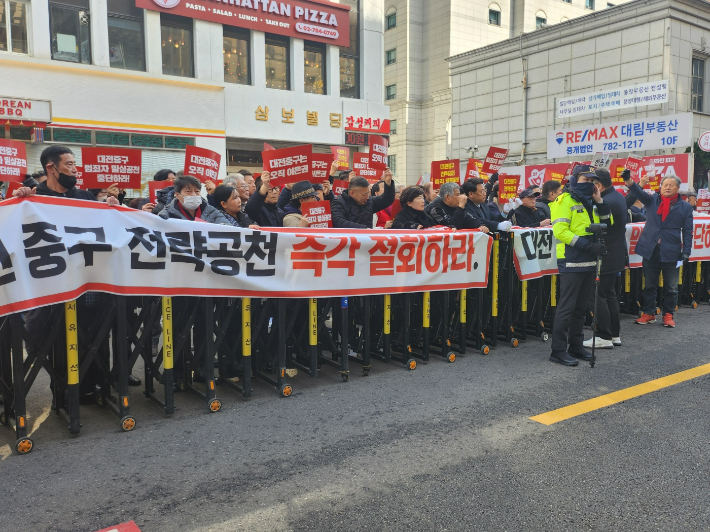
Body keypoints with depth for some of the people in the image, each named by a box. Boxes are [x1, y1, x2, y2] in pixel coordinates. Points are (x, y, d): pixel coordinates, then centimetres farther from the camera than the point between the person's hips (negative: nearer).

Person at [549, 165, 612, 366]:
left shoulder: (590, 201, 15)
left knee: (581, 306, 14)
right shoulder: (565, 200, -8)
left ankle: (576, 346, 23)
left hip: (589, 262, 8)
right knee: (566, 307, -6)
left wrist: (599, 201, 2)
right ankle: (558, 351, 0)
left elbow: (606, 223, 15)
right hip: (571, 263, -8)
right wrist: (588, 245, -22)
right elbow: (560, 231, -17)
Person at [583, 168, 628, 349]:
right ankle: (615, 334, 22)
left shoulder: (606, 202, -22)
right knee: (610, 294, 16)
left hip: (605, 257, -10)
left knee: (599, 296, -2)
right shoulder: (619, 197, 9)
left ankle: (604, 337, 2)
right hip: (616, 255, 10)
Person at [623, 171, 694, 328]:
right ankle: (648, 313, 20)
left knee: (671, 287, 6)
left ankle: (668, 315, 18)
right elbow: (639, 193, -12)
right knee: (649, 285, 10)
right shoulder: (652, 200, 6)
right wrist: (629, 181, -33)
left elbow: (687, 232, 2)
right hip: (650, 250, 1)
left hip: (671, 252, -1)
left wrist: (686, 252, -7)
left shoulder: (685, 207, 3)